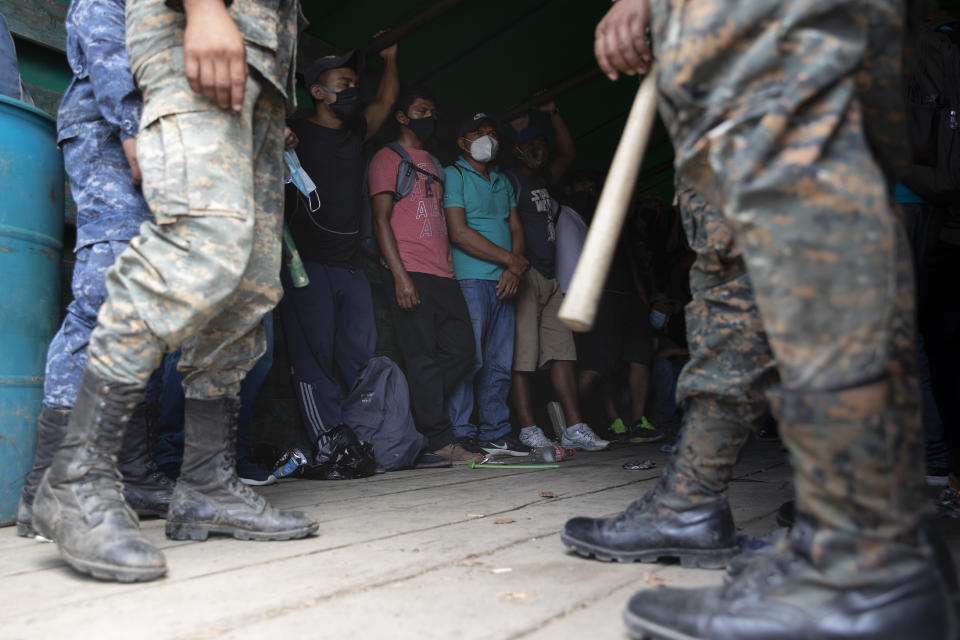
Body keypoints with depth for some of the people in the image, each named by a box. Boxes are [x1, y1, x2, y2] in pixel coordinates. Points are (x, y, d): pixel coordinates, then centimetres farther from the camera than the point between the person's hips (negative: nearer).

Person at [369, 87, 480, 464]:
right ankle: (440, 440, -5)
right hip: (409, 273, -7)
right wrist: (400, 274, -15)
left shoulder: (435, 164, 27)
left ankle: (415, 417, 11)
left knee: (461, 351, 1)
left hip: (443, 275, 8)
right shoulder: (388, 158, 5)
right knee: (423, 358, -8)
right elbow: (381, 220, -5)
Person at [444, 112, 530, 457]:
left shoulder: (503, 181, 24)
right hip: (470, 279, -7)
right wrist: (511, 259, -8)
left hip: (503, 282, 7)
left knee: (500, 363, 7)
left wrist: (515, 268, -3)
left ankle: (495, 433, 14)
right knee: (469, 359, -9)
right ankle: (460, 435, -1)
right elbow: (459, 233, -10)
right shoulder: (453, 175, 2)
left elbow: (516, 228, 17)